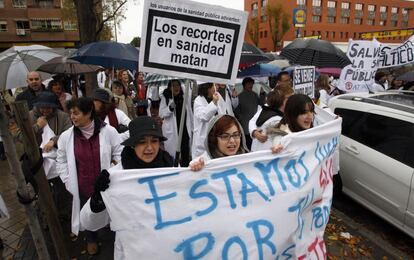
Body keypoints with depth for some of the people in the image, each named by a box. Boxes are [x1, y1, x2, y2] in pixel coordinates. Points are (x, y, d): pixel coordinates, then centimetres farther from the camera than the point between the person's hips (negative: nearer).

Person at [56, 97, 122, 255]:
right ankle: (91, 239, 53)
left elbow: (119, 153, -5)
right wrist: (68, 181, 1)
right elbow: (61, 161, 5)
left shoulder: (108, 131, -16)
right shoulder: (66, 136, -9)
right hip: (83, 187, 2)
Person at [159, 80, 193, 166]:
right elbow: (161, 114, -4)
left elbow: (190, 113, 11)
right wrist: (170, 108, -22)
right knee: (173, 154, 3)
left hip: (185, 129, 2)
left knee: (186, 152, 2)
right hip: (171, 131, -2)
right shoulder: (165, 98, -2)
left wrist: (192, 128, 11)